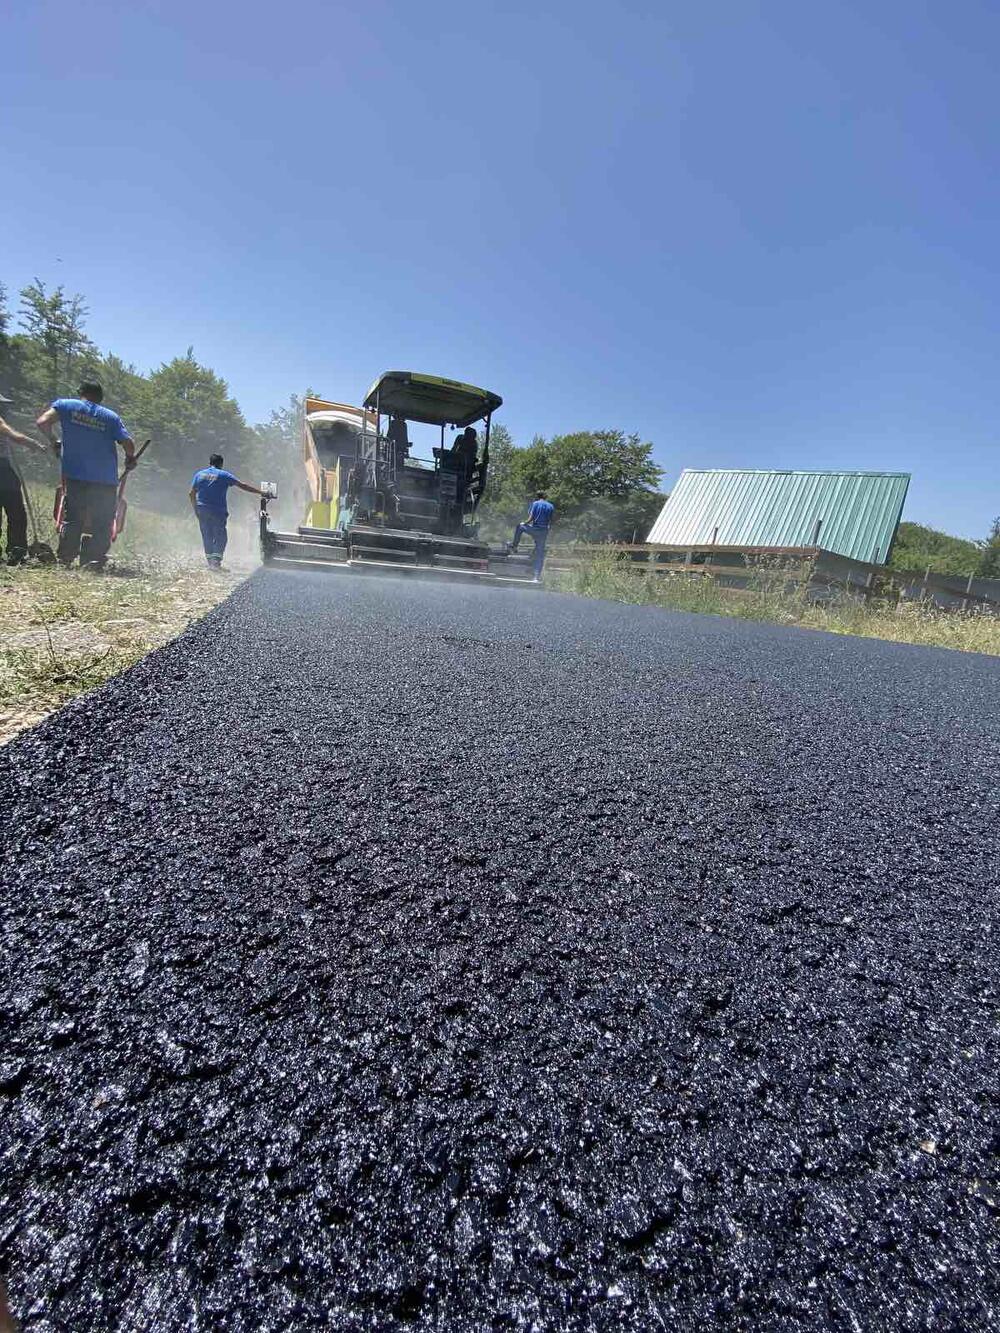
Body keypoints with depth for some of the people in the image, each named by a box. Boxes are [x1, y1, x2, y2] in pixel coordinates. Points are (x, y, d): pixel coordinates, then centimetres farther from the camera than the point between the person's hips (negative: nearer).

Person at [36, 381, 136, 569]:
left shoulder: (66, 405, 7)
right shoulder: (111, 416, 6)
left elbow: (42, 422, -6)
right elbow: (129, 444, -3)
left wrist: (52, 440, 13)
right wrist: (130, 459, 17)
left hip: (75, 476, 1)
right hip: (106, 480, -1)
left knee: (72, 518, 11)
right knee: (101, 522, 4)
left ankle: (64, 558, 10)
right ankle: (93, 561, -2)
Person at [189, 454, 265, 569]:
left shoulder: (199, 474, 11)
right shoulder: (224, 475, -2)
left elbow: (191, 494, 9)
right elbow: (242, 485, -6)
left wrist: (195, 509, 17)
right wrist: (260, 492, -5)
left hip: (202, 511, 4)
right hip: (218, 511, -4)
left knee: (207, 536, 12)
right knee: (220, 537, 1)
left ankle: (210, 561, 16)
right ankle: (216, 560, -12)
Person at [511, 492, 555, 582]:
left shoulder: (536, 503, -4)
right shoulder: (551, 506, 6)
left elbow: (531, 518, -10)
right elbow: (550, 521, 5)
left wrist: (525, 523, 7)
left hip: (534, 529, -3)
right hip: (544, 532, 3)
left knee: (519, 526, 26)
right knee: (540, 555, 7)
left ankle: (514, 546, 28)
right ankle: (537, 577, 5)